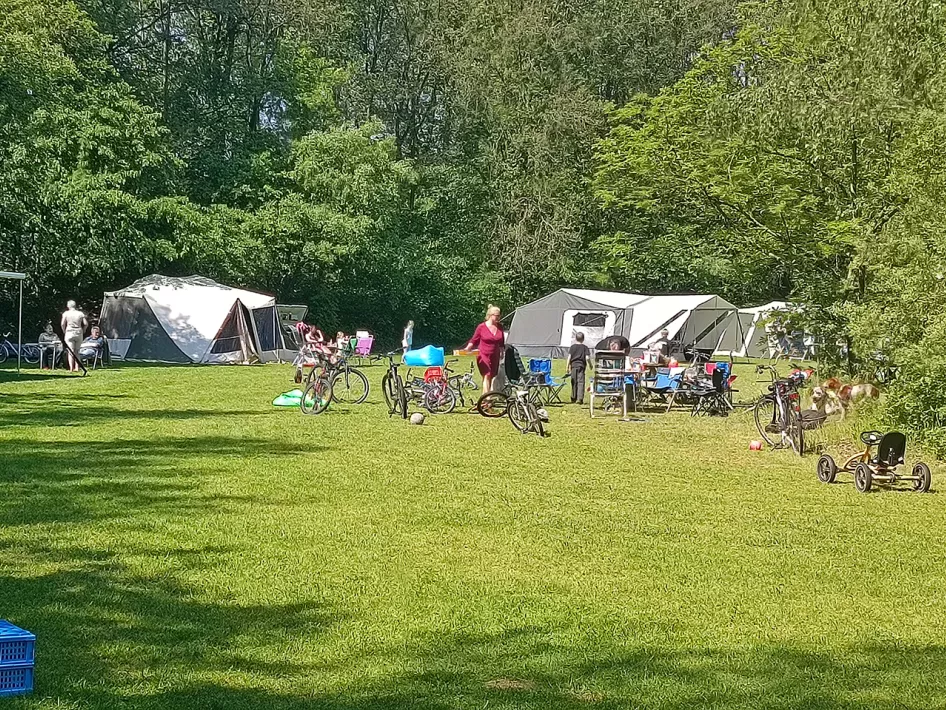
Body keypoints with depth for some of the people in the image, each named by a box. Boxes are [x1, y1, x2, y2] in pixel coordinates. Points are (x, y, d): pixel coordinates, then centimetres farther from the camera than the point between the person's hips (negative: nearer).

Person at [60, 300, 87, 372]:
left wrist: (64, 331, 6)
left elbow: (62, 324, -9)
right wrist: (83, 331, 13)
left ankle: (71, 368, -10)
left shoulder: (66, 313, -1)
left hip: (69, 333, -3)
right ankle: (77, 367, 6)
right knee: (77, 351, 12)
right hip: (79, 333, 3)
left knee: (70, 352, -3)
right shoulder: (80, 313, 5)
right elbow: (86, 324, 0)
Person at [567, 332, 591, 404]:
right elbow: (587, 358, -7)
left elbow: (569, 357, -1)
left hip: (574, 365, 2)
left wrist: (568, 366, 5)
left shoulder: (572, 347, 4)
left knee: (574, 382, 12)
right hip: (581, 365, -2)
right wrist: (590, 364, 9)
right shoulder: (585, 347, -1)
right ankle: (580, 398, -15)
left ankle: (573, 398, 19)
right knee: (581, 382, -4)